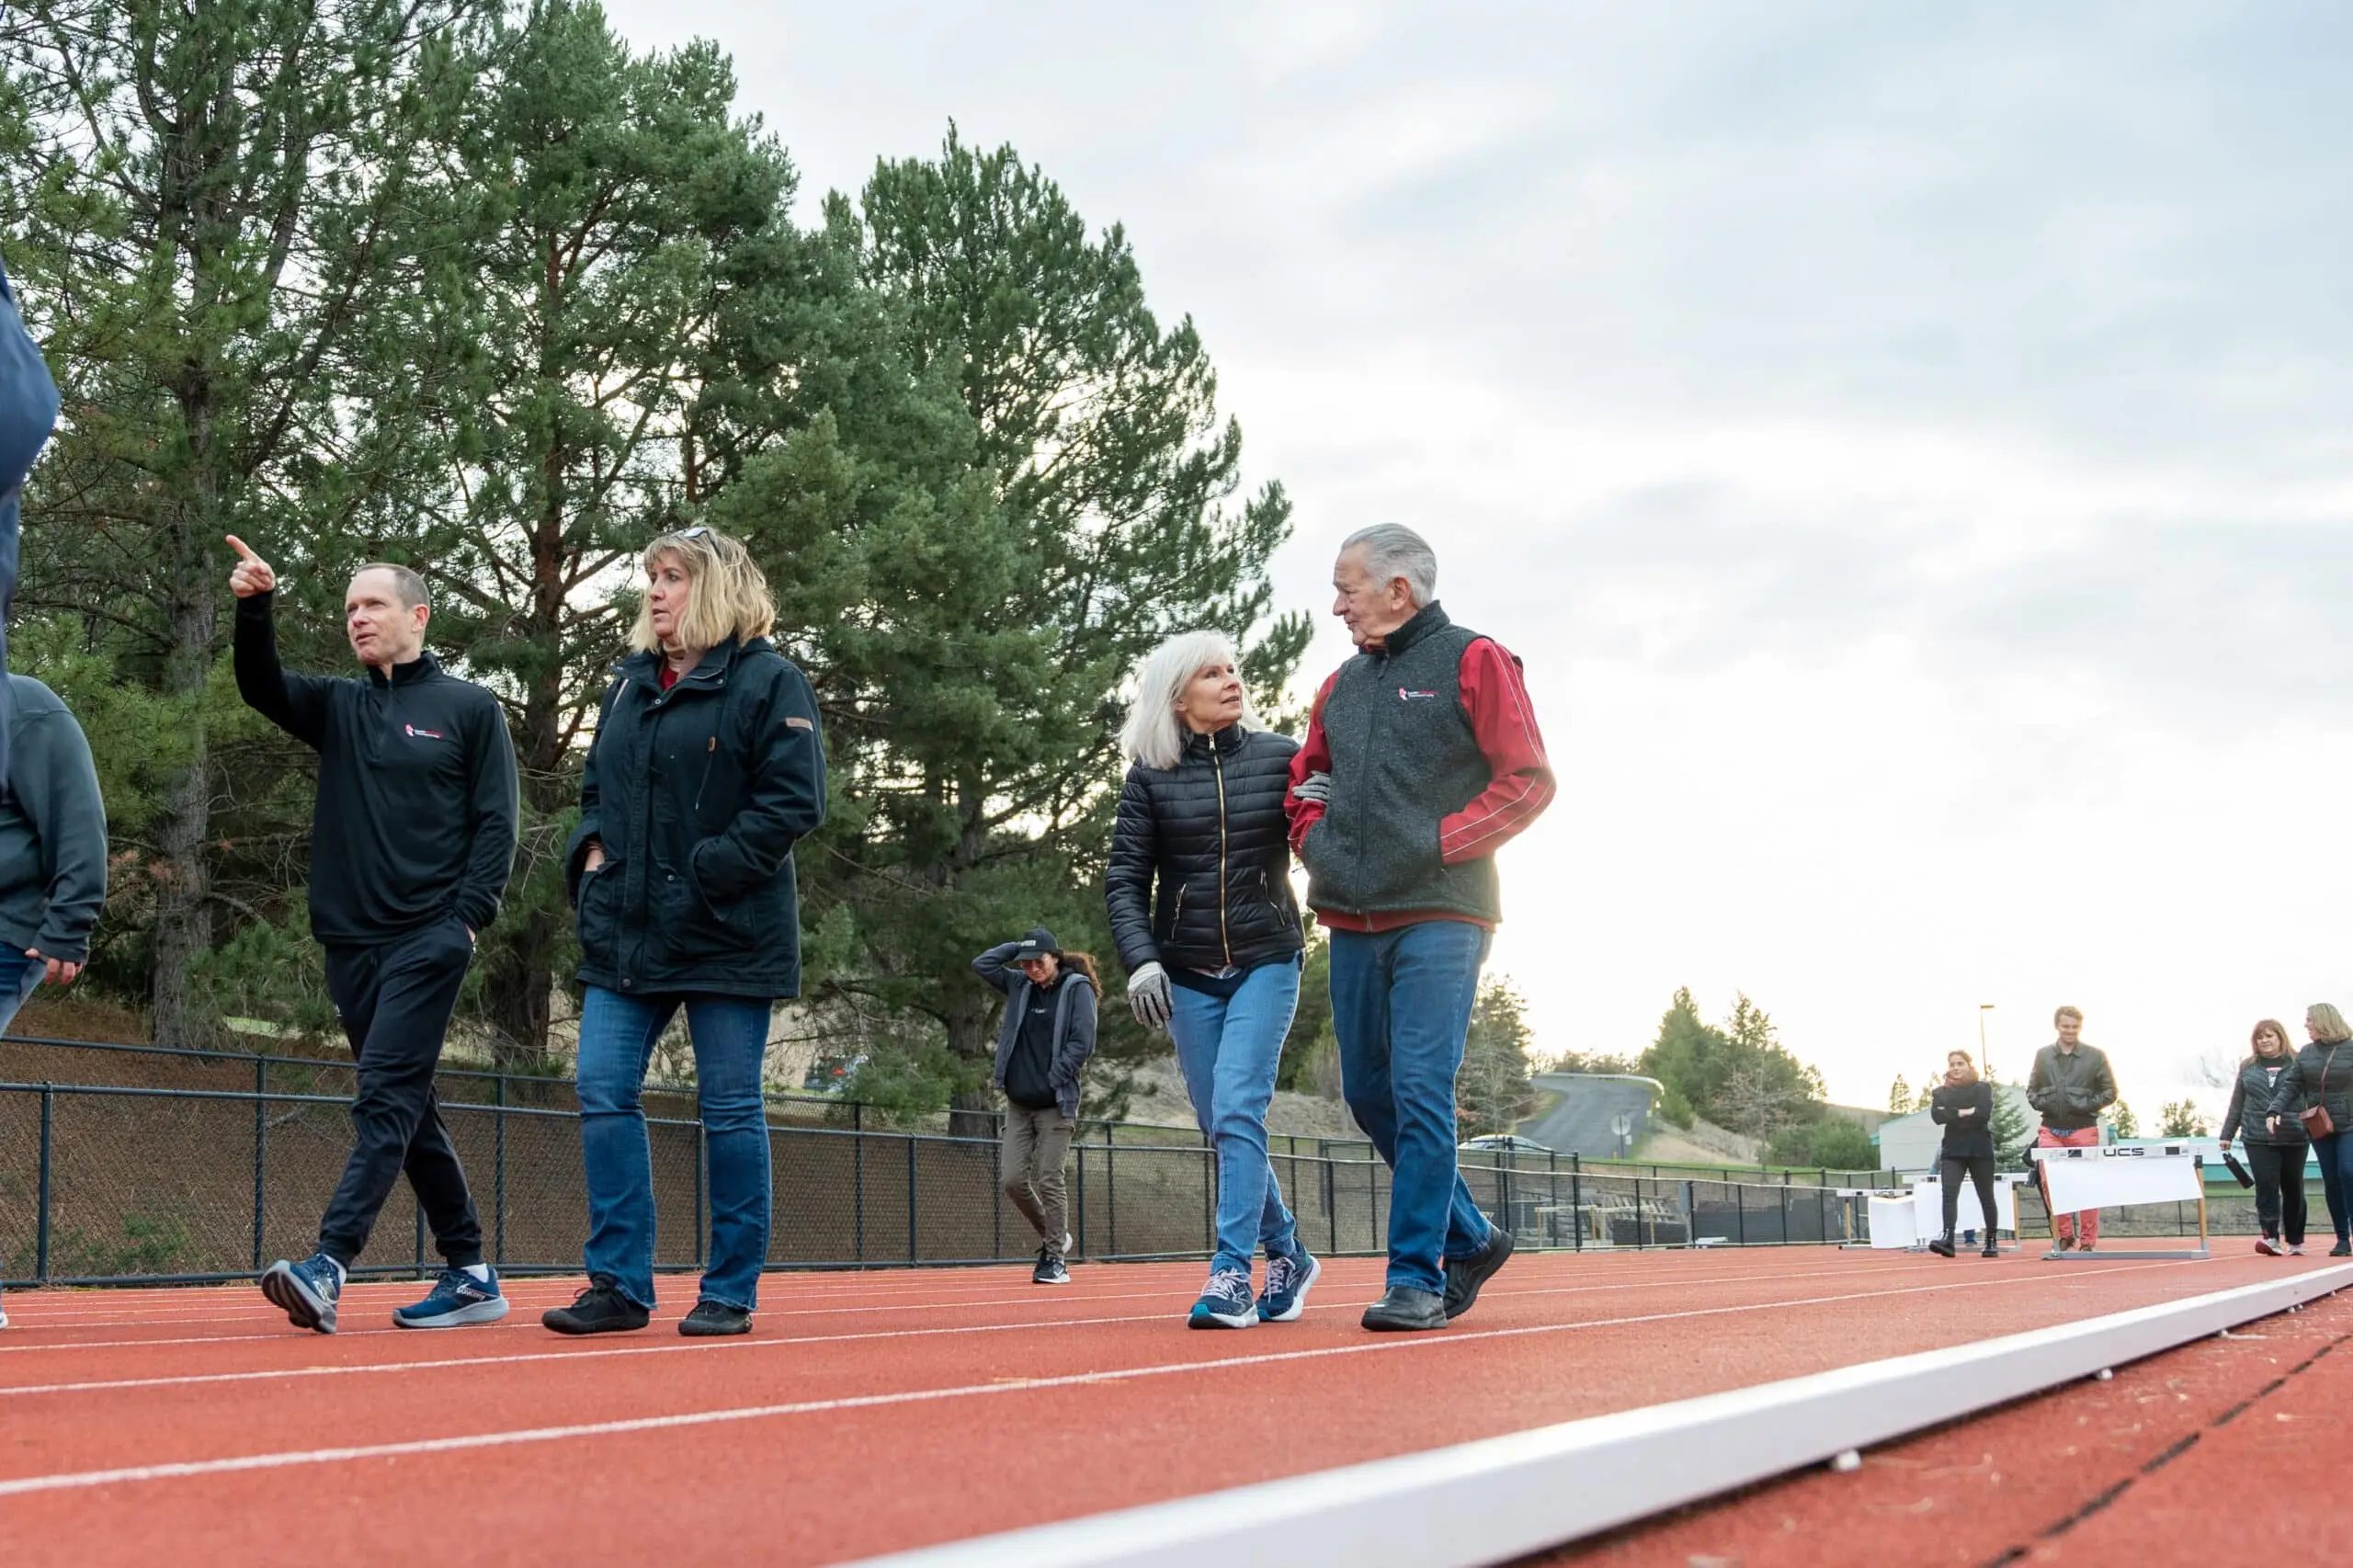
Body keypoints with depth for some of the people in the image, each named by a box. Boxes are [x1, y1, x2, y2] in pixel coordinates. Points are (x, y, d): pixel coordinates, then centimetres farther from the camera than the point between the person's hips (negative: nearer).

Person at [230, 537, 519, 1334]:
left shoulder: (470, 709, 3)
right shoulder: (337, 707, 15)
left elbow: (497, 823, -2)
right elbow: (261, 687, -2)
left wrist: (468, 917, -12)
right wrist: (255, 609, -19)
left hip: (429, 939, -6)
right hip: (351, 941, 6)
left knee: (386, 1101, -14)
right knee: (409, 1112, 8)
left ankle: (327, 1266, -24)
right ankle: (470, 1275, 15)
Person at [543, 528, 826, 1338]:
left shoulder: (768, 681, -5)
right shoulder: (630, 682, 15)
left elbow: (793, 801, -12)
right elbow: (595, 784, 25)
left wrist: (707, 871, -18)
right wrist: (591, 848, 5)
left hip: (726, 933, -6)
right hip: (625, 930, 6)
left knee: (730, 1110, 1)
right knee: (604, 1094, -1)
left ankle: (731, 1292, 10)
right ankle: (621, 1283, 6)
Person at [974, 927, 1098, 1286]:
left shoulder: (1076, 988, -3)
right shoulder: (1020, 986, 13)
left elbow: (1082, 1043, -10)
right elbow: (982, 965, 17)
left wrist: (1052, 1081, -14)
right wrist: (1017, 946, 10)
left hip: (1055, 1104, -6)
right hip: (1018, 1104, 6)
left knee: (1049, 1182, -6)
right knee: (1014, 1179, 1)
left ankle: (1055, 1260, 1)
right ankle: (1054, 1237, 21)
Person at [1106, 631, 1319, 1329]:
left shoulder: (1280, 757, 0)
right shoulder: (1150, 775, 1)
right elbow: (1124, 879, 0)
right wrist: (1140, 960, -13)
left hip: (1267, 961, -2)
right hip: (1187, 974, 2)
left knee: (1237, 1111, -16)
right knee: (1221, 1126, 7)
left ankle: (1231, 1273, -15)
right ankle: (1289, 1256, 25)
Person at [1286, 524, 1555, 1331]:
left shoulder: (1472, 662, -2)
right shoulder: (1342, 685, 17)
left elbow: (1529, 781, -6)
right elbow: (1305, 781, 27)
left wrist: (1435, 844, -12)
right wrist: (1313, 841, 8)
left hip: (1439, 917, -7)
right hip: (1353, 922, 7)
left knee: (1420, 1092, -11)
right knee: (1369, 1095, 9)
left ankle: (1418, 1278, -5)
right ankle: (1471, 1238, 25)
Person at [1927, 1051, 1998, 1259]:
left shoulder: (1983, 1088, 4)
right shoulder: (1941, 1092, 11)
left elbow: (1984, 1114, -13)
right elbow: (1937, 1116, -6)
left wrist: (1951, 1114, -9)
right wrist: (1964, 1112, -13)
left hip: (1980, 1150, -1)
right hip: (1953, 1150, 2)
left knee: (1986, 1197, 6)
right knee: (1949, 1193, -16)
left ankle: (1991, 1242, 16)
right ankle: (1947, 1238, -28)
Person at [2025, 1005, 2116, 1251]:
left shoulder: (2095, 1056, 2)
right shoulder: (2043, 1055, 9)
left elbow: (2110, 1092, 3)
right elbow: (2032, 1089, 17)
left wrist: (2088, 1105, -9)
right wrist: (2040, 1102, -2)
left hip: (2083, 1128, -2)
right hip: (2051, 1129, 2)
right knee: (2049, 1181, -7)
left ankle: (2087, 1241, 8)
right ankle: (2064, 1234, 7)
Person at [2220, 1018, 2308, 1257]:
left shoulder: (2297, 1065, 4)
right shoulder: (2248, 1068, 11)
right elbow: (2237, 1103, 14)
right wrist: (2227, 1134, 12)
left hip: (2294, 1138, -1)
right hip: (2258, 1138, 1)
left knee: (2293, 1189, 8)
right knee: (2266, 1186, -10)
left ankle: (2296, 1241, 18)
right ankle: (2271, 1237, -14)